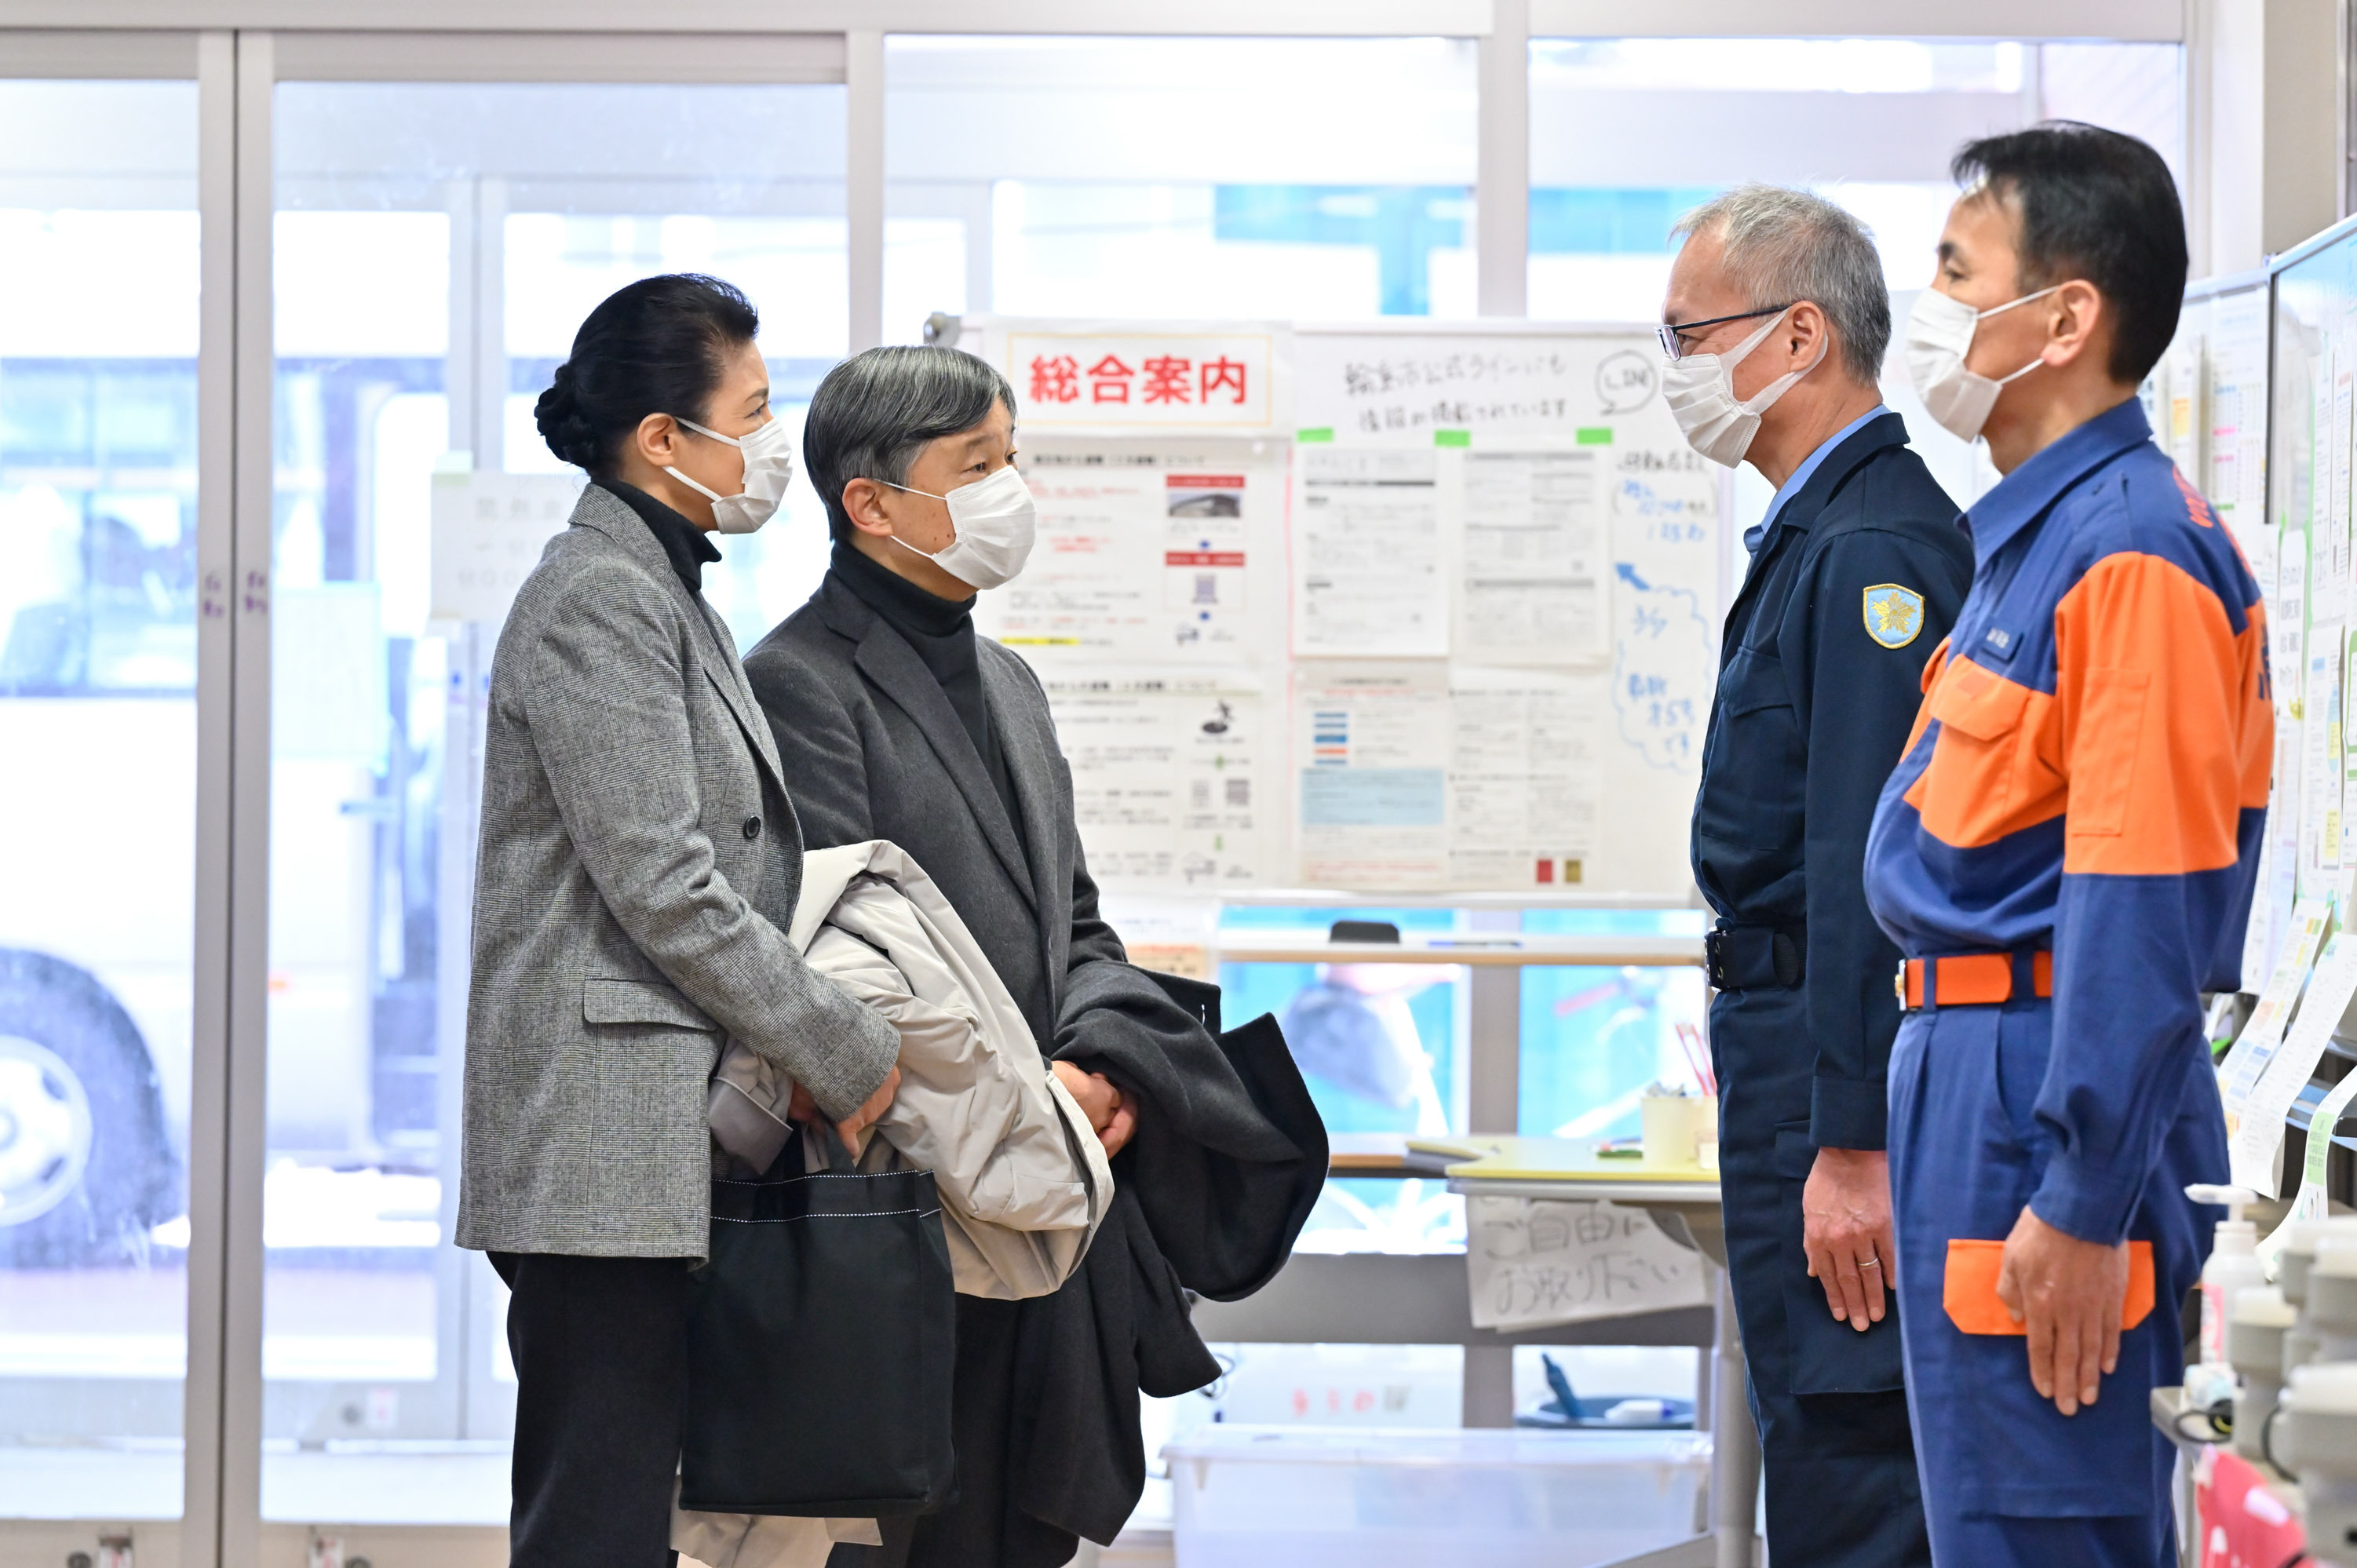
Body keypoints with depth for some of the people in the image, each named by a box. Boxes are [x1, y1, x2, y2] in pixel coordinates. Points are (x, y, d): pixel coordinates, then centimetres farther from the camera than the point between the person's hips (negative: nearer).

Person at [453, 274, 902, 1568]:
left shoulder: (663, 592, 19)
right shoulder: (597, 599, -12)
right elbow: (664, 890, -17)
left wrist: (828, 1047, 12)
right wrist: (849, 1052, -10)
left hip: (666, 1143, 10)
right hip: (605, 1133, -10)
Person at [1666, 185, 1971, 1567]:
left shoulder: (1873, 549, -18)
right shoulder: (1816, 534, 15)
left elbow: (1875, 870, -24)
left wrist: (1853, 1144, -25)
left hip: (1844, 1061, -11)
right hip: (1788, 1028, 11)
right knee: (1816, 1446, 16)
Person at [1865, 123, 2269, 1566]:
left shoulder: (2130, 552, -16)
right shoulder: (2033, 539, 16)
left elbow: (2142, 909, -21)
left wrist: (2081, 1204, -23)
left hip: (2052, 1112, -10)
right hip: (1975, 1085, 10)